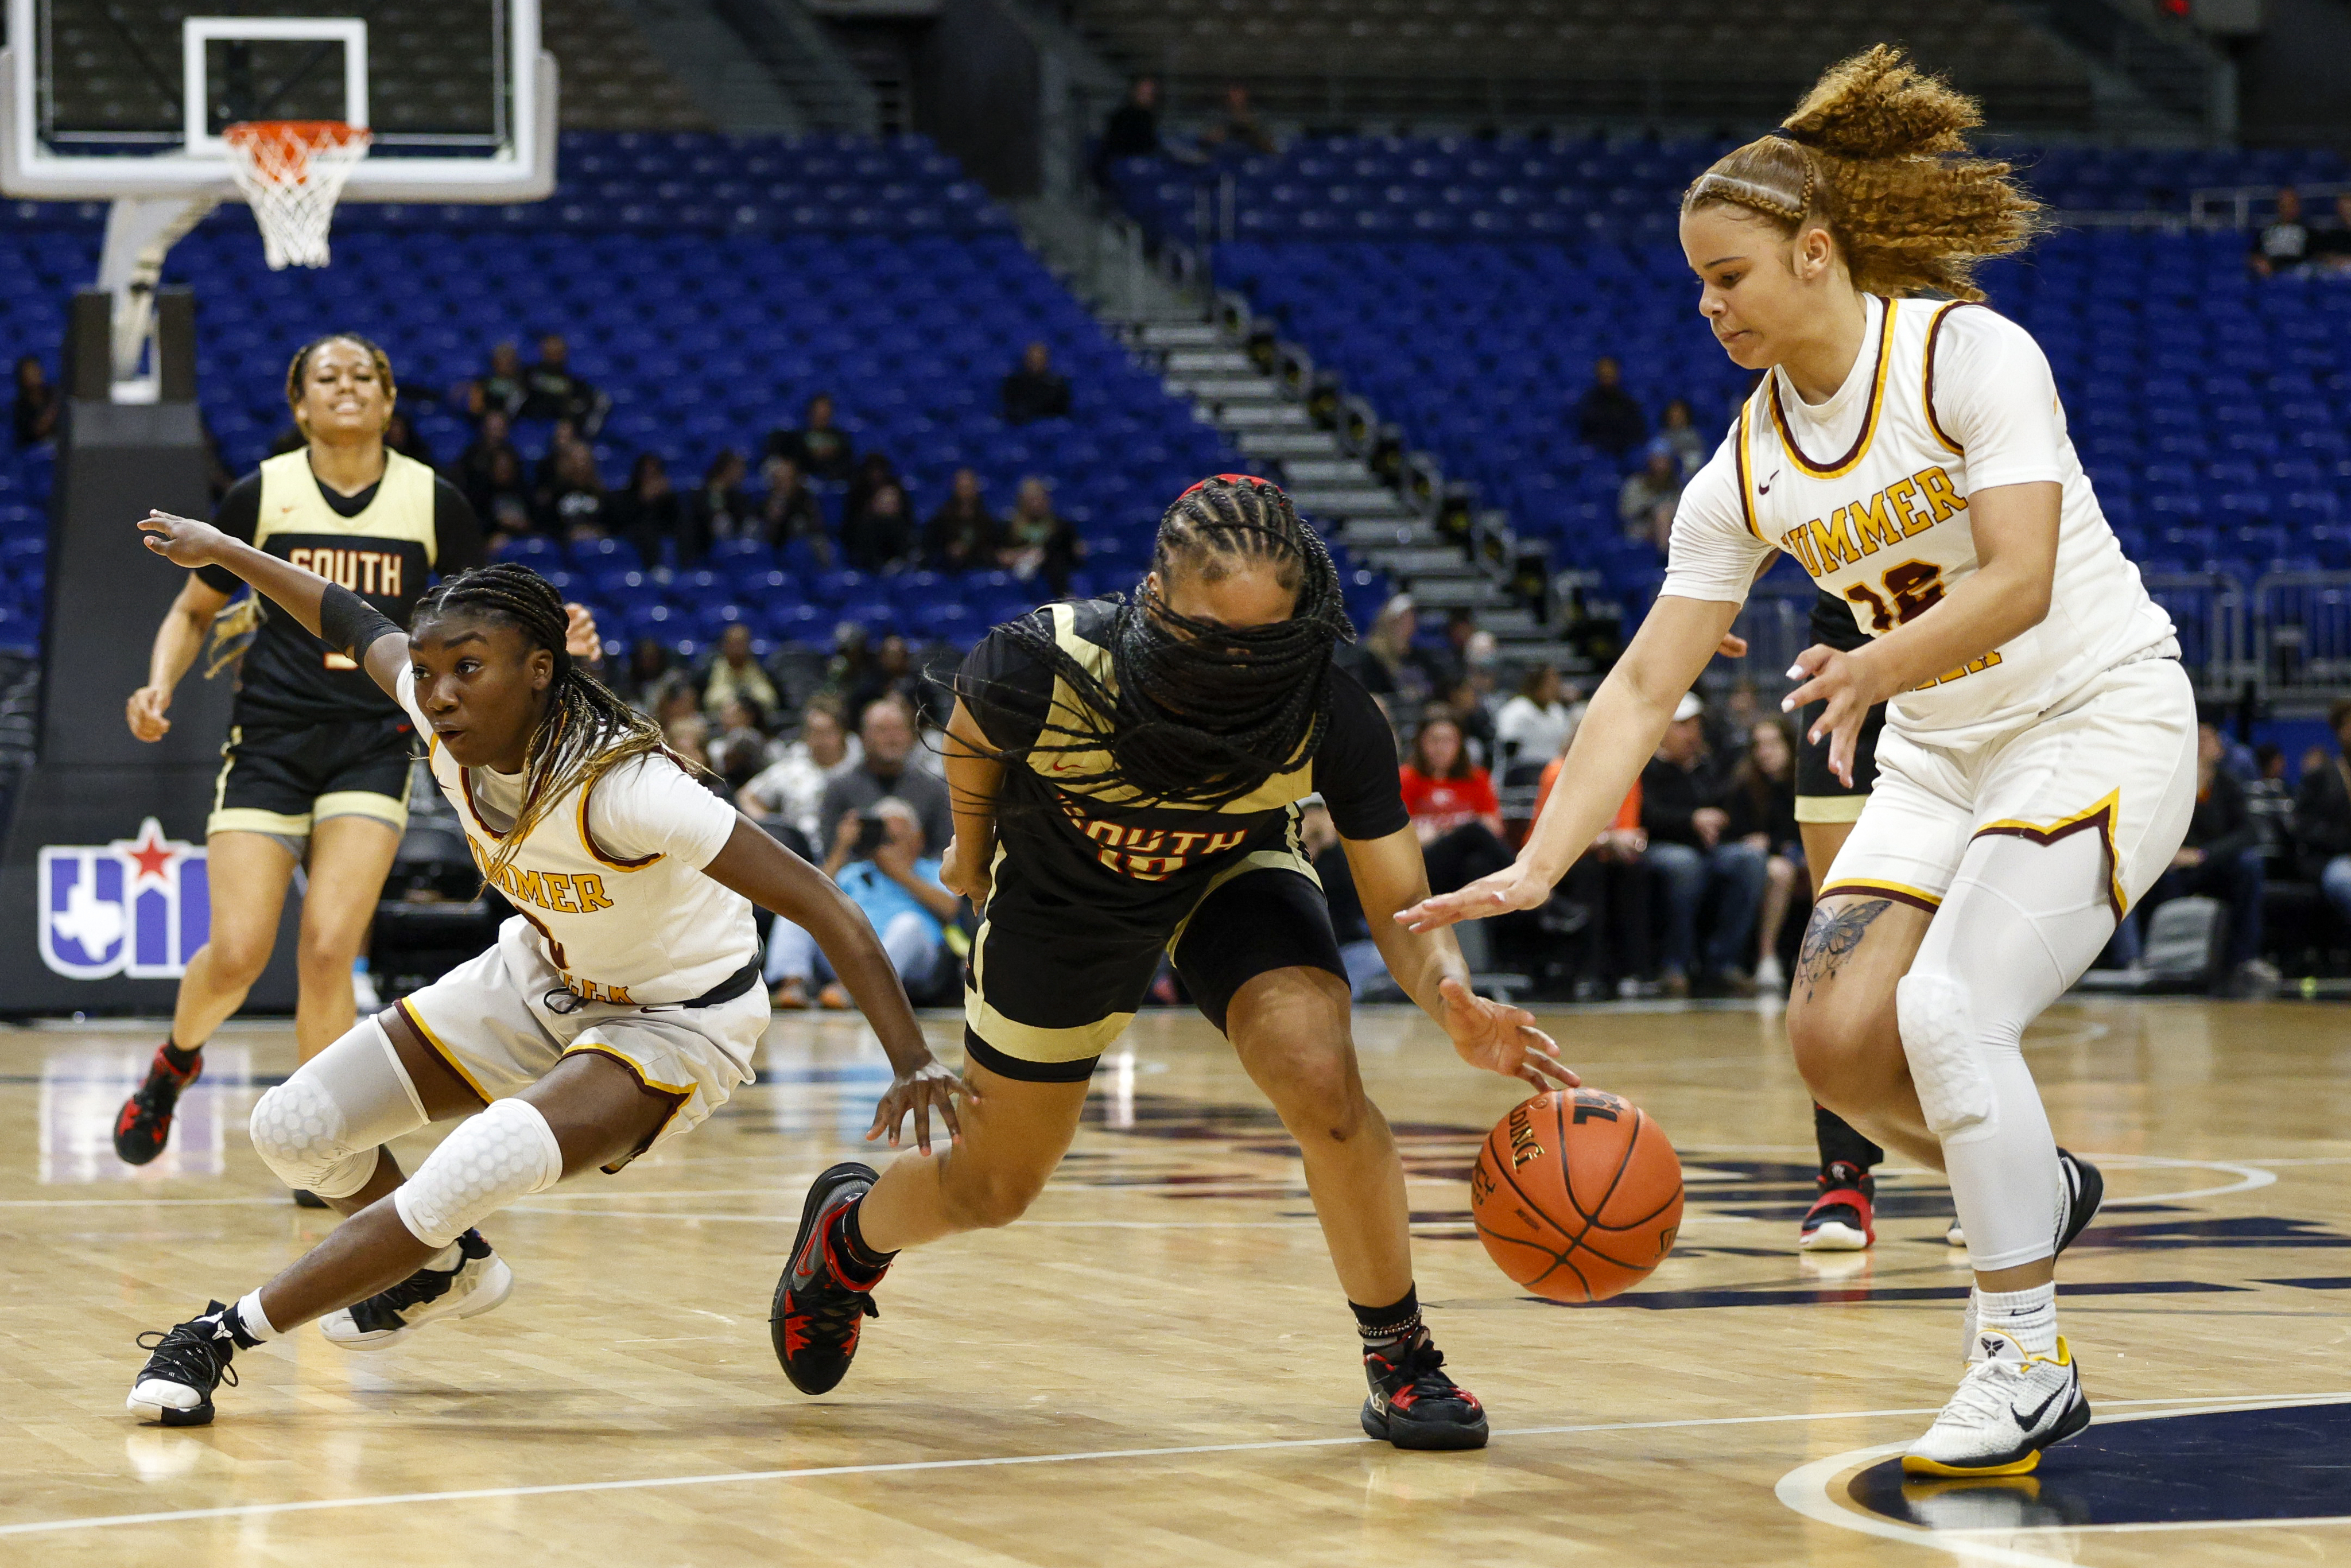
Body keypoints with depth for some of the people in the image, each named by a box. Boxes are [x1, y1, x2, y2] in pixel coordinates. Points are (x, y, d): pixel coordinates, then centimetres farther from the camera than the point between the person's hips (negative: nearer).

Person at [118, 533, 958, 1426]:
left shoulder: (621, 786, -36)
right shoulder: (446, 719, -18)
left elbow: (824, 908, -37)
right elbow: (358, 630, 6)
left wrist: (912, 1064, -43)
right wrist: (221, 551, 17)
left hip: (676, 1021, -7)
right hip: (541, 980, 7)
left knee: (472, 1172, -32)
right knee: (293, 1131, 0)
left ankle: (226, 1335, -15)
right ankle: (448, 1267, 30)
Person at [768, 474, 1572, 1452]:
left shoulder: (1330, 717, -35)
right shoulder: (1047, 670, -38)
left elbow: (1400, 910, -29)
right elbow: (971, 736, -12)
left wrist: (1455, 1007, -50)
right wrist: (972, 849, 7)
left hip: (1233, 875, 0)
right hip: (1061, 900, 0)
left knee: (1321, 1081, -28)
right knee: (994, 1188, 12)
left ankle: (1400, 1358, -8)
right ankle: (849, 1230, 48)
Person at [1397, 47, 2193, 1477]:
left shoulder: (1972, 354, -17)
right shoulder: (1747, 471, 0)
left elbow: (2018, 582, -27)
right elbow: (1644, 685, -2)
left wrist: (1881, 666, -45)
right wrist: (1539, 866, -12)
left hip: (2100, 716, -6)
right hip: (1943, 753, 6)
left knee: (1949, 1006, -24)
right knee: (1837, 1038, -10)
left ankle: (2030, 1367, -12)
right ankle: (2037, 1189, 20)